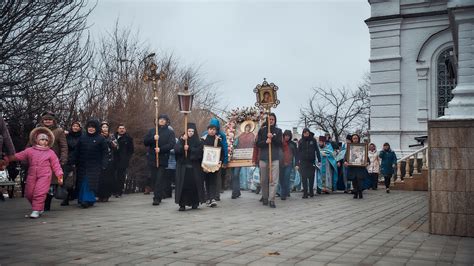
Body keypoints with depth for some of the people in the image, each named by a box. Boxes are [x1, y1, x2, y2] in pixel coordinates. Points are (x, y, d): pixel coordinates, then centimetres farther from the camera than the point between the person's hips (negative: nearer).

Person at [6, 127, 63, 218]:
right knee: (29, 193, 7)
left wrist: (59, 176, -2)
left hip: (44, 176, -3)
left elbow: (56, 165, 3)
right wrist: (8, 158, -9)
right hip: (32, 176, 4)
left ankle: (36, 210, -8)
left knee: (39, 193, -14)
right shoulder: (29, 151, 8)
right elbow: (18, 156, 4)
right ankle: (40, 208, 24)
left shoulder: (50, 153, 3)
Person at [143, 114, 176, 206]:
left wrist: (161, 149, -18)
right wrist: (153, 139, -11)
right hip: (152, 158, 4)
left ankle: (157, 198, -9)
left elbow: (172, 144, -7)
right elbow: (145, 142, 7)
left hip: (163, 158, -4)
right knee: (153, 178, 6)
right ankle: (158, 196, 20)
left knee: (159, 179, -8)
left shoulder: (170, 132, 6)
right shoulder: (152, 131, 16)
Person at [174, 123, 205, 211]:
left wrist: (189, 149, -16)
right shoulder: (181, 140, 9)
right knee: (182, 184, -5)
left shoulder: (198, 142, 8)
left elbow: (199, 151, -8)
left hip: (194, 167, 0)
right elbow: (176, 149, -8)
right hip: (182, 166, 0)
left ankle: (195, 203, 13)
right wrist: (182, 141, -19)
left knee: (194, 184, 0)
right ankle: (182, 204, -3)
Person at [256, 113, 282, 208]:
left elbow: (280, 143, 1)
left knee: (274, 180, -9)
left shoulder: (278, 131, 10)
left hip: (275, 158, -1)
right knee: (264, 180, 7)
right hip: (263, 158, 1)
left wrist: (273, 137, -13)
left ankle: (271, 200, -9)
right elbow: (257, 144, 4)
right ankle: (264, 197, 21)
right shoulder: (262, 131, 9)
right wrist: (265, 141, -14)